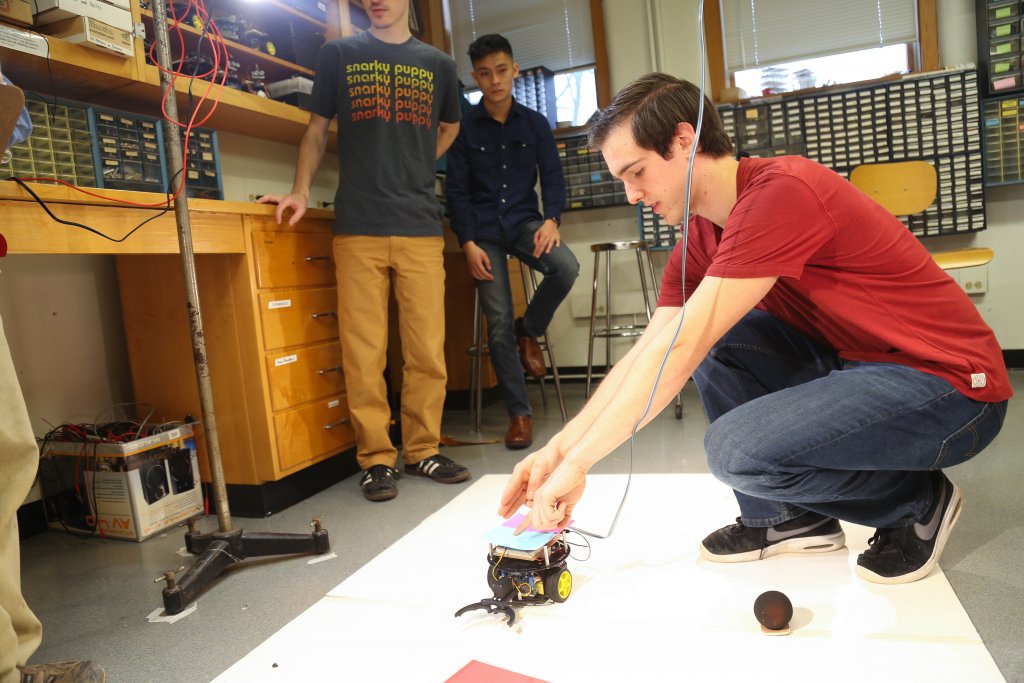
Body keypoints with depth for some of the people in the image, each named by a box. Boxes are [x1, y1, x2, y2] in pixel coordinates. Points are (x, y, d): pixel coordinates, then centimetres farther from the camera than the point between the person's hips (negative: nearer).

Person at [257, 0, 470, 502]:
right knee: (363, 353, -3)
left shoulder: (438, 64, 16)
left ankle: (423, 450, 15)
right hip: (358, 228, -1)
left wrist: (413, 168, 16)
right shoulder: (338, 54, 13)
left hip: (421, 226, 2)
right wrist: (300, 191, -2)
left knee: (427, 351, 0)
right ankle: (376, 459, 9)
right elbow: (317, 130, 14)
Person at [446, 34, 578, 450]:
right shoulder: (463, 127, 1)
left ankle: (530, 329, 2)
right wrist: (468, 243, -11)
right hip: (483, 230, -1)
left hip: (524, 220, 1)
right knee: (498, 323, -6)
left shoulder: (535, 124, 7)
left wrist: (551, 220, -14)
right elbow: (457, 191, 0)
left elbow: (552, 177, 5)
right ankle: (519, 413, 7)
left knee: (566, 268, -30)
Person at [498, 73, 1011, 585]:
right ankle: (789, 515, 7)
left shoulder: (780, 192, -24)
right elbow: (646, 354, 1)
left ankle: (919, 501, 2)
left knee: (737, 448, -26)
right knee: (711, 339, -2)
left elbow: (677, 353, -29)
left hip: (951, 386, -8)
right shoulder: (703, 235, 3)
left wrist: (576, 464, -23)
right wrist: (557, 447, -7)